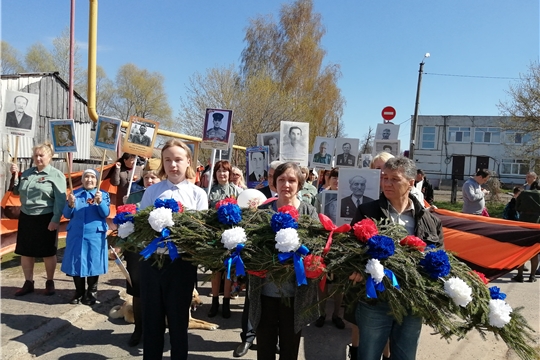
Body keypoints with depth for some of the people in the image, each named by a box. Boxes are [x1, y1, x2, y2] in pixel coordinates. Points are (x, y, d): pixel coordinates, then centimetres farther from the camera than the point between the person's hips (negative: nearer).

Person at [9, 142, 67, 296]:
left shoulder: (56, 175, -8)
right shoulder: (27, 173, 10)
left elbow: (60, 200, -13)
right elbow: (16, 191, 18)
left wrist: (55, 220, -18)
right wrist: (15, 175, 3)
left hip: (46, 219, -6)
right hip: (26, 217, 6)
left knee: (48, 253, 6)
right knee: (25, 252, 11)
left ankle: (50, 282, 21)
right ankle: (28, 283, 25)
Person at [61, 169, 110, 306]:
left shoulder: (103, 195, 2)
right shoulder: (75, 194, 8)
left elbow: (105, 214, -10)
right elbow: (67, 215, 5)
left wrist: (100, 202, -27)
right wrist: (70, 204, -15)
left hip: (95, 235, -2)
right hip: (76, 235, 3)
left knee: (93, 264, 3)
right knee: (76, 263, 7)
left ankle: (91, 293, 19)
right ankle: (79, 292, 23)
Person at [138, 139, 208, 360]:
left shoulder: (198, 194, 0)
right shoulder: (151, 191, 5)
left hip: (182, 263, -1)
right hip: (151, 260, 2)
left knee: (178, 320, 13)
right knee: (151, 319, 14)